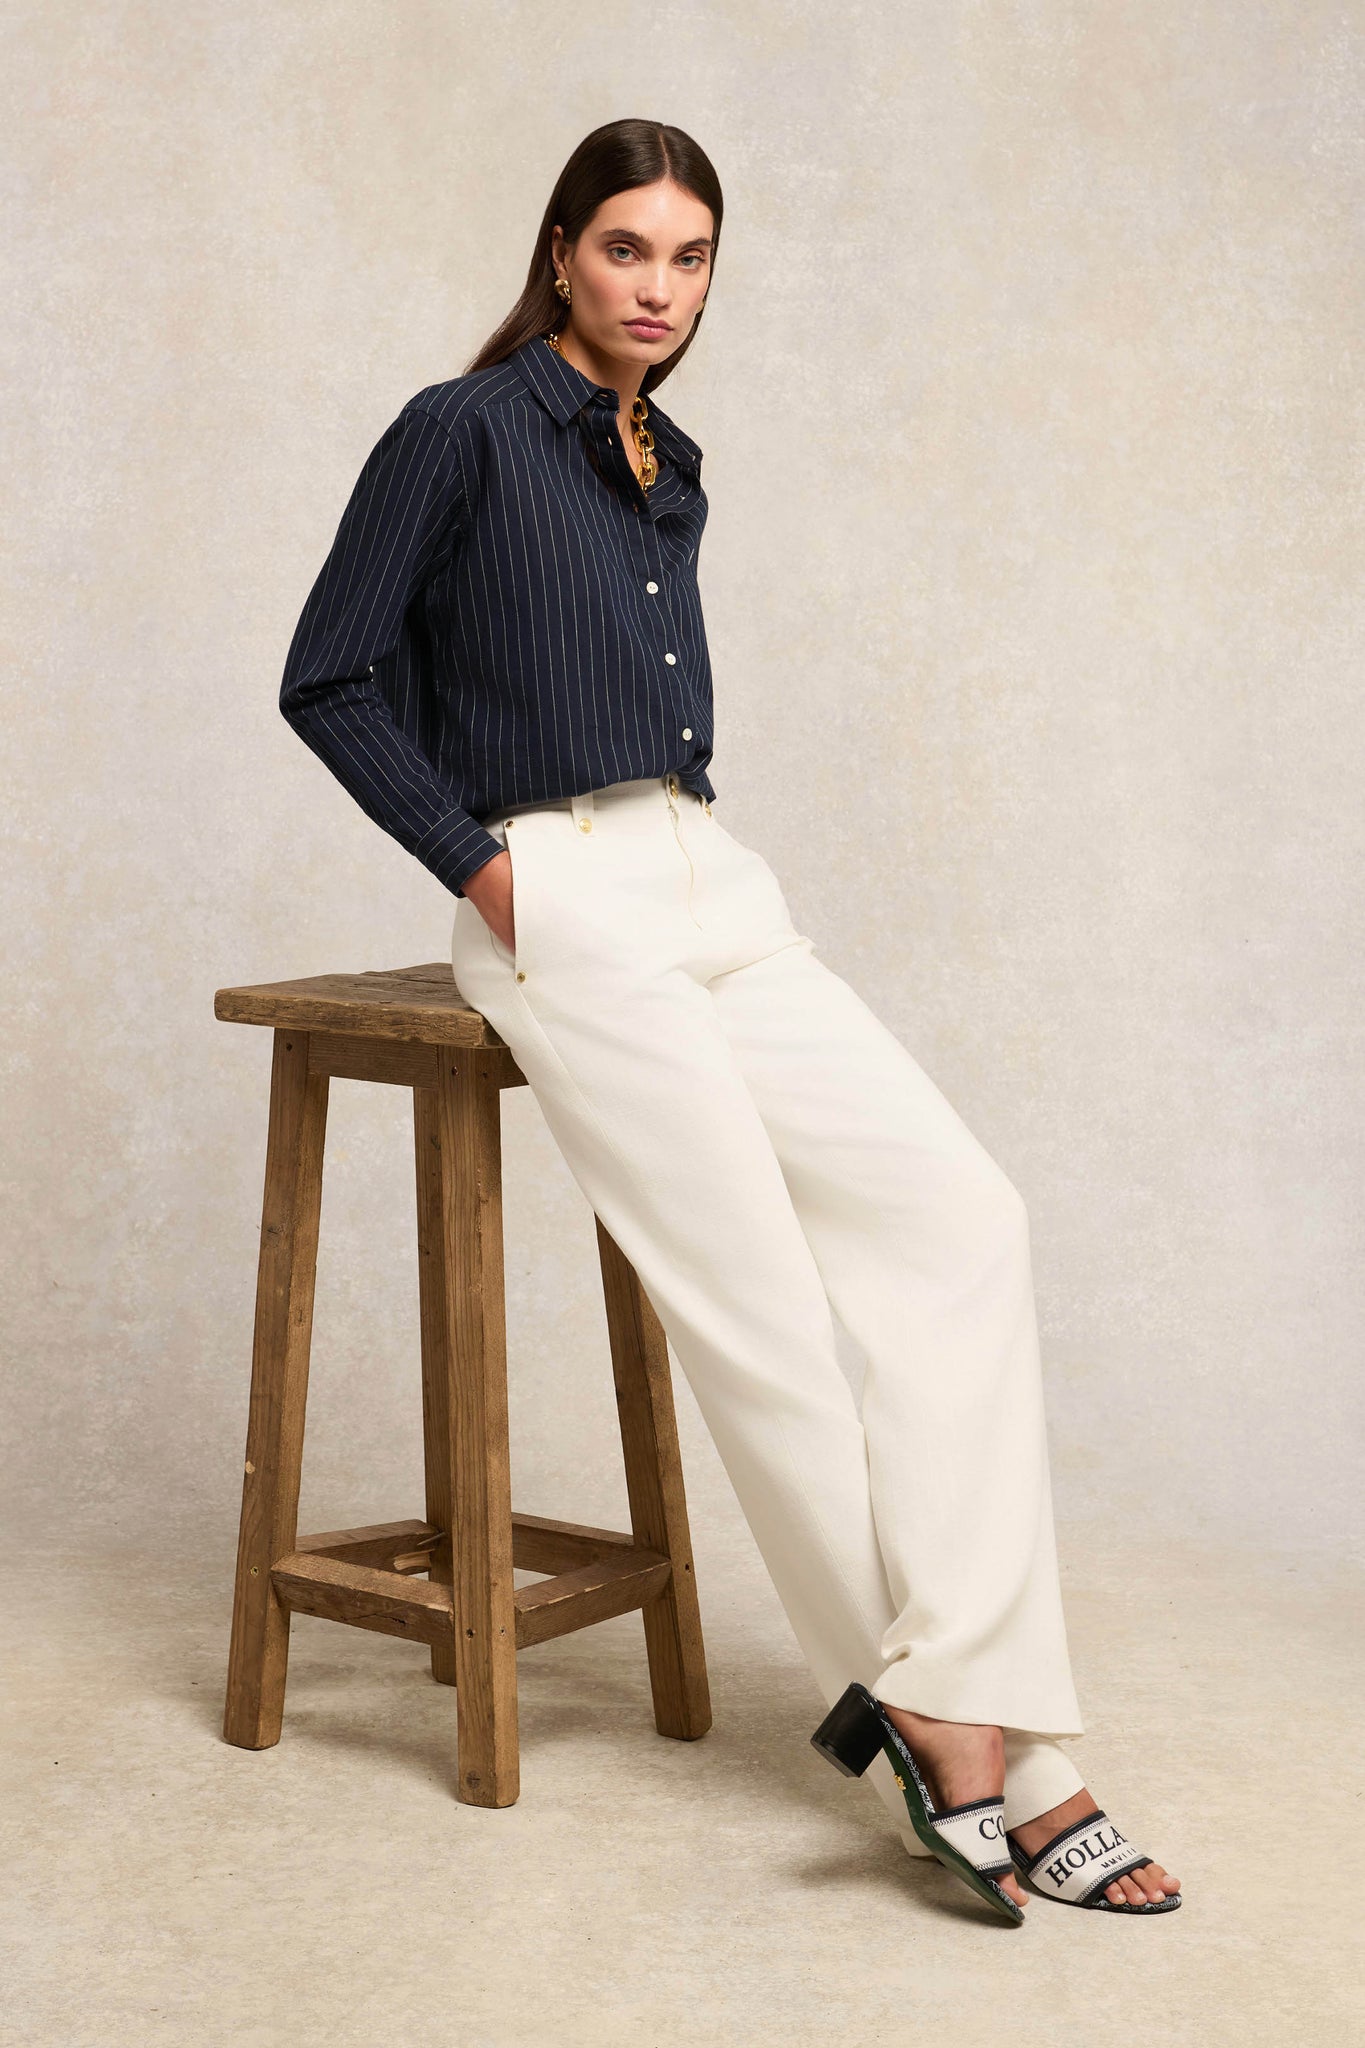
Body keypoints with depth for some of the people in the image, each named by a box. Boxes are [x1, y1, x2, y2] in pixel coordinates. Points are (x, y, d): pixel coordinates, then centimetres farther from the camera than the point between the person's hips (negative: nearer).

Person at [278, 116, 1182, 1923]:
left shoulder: (669, 471, 20)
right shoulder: (465, 431, 0)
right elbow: (329, 683, -2)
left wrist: (697, 847, 13)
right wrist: (479, 861, -8)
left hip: (711, 889, 7)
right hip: (562, 903, -7)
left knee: (961, 1216, -12)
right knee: (755, 1304, -13)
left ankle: (969, 1710, -15)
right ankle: (927, 1706, -1)